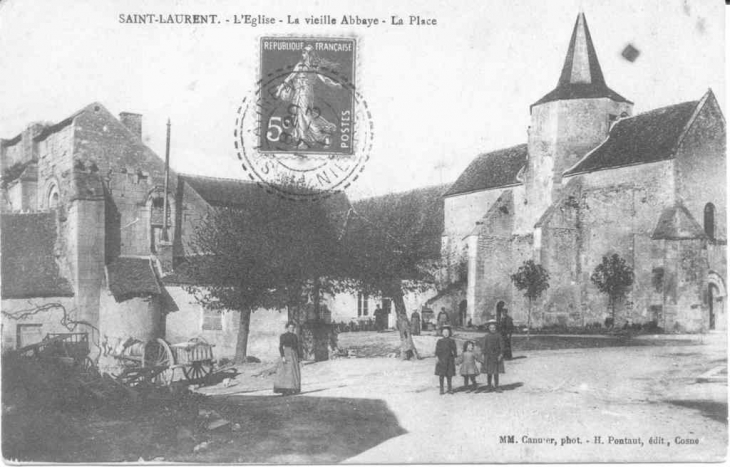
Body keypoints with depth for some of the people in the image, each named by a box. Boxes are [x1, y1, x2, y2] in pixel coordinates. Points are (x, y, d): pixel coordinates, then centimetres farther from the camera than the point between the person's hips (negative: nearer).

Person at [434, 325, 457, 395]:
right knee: (441, 375, -1)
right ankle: (441, 390, 5)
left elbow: (454, 350, 6)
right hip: (441, 360, -1)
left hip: (449, 359, 1)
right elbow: (437, 350, -1)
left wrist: (455, 358, 1)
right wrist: (437, 357, -11)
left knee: (449, 375, 4)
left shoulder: (452, 341, 5)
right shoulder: (439, 341, 3)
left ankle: (450, 389, 14)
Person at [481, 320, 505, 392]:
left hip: (496, 356, 0)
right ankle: (489, 385, 21)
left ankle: (496, 386, 9)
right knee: (489, 372, 7)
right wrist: (484, 354, -5)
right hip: (489, 356, 0)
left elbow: (501, 345, 1)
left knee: (496, 372, 0)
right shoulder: (486, 337, 0)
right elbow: (484, 346, 3)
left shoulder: (498, 336, 0)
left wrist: (501, 354, -8)